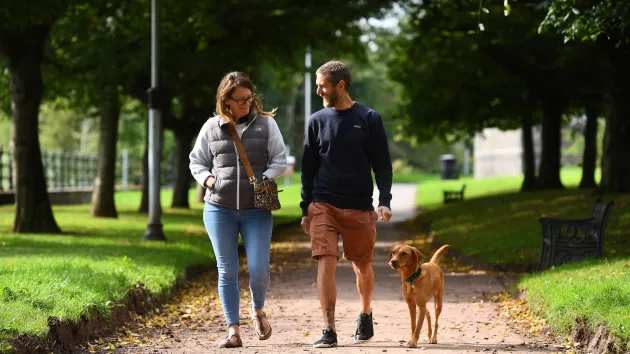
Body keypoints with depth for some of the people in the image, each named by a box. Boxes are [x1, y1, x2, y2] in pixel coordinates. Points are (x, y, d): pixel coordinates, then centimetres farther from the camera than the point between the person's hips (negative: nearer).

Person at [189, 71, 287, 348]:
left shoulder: (266, 124, 3)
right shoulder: (211, 127, 6)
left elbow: (279, 160, 6)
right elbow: (197, 162, 15)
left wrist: (265, 179, -11)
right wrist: (208, 179, -5)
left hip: (256, 210, -1)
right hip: (219, 209, 1)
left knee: (258, 267, -9)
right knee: (227, 271, 3)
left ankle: (258, 310, 22)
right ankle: (233, 330, 8)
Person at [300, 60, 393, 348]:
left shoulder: (369, 119, -1)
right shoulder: (317, 121, 6)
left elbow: (382, 164, 0)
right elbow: (308, 168, 11)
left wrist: (384, 201, -12)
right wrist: (306, 209, 8)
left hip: (359, 208, -1)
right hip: (323, 206, 1)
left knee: (362, 267, 10)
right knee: (325, 264, -12)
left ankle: (365, 315, 36)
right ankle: (329, 331, -10)